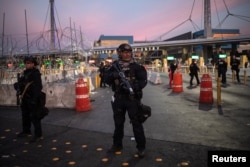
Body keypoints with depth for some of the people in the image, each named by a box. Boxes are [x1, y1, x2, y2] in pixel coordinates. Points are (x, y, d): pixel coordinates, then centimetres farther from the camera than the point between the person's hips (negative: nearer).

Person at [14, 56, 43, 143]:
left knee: (34, 116, -7)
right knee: (25, 115, 19)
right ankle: (26, 131, 35)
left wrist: (34, 99, -26)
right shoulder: (26, 73, 13)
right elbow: (21, 82, 24)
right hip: (25, 98, 9)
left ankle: (38, 135, -1)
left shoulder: (35, 73, -13)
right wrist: (17, 84, 2)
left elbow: (38, 87, -21)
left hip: (32, 98, -9)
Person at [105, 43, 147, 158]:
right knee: (118, 122, 15)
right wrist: (112, 76, -17)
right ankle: (117, 144, 31)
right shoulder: (115, 66, 5)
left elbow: (143, 81, -9)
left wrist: (132, 86, -25)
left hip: (132, 98, -3)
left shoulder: (136, 66, -5)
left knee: (136, 123, 0)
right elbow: (107, 80, 5)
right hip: (118, 98, 4)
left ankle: (141, 147, 11)